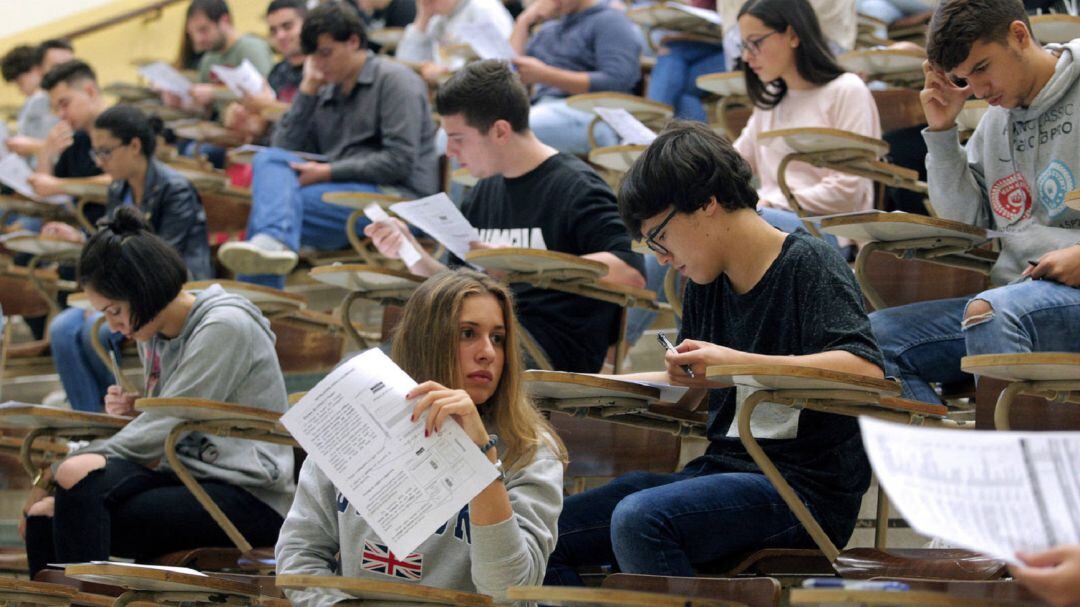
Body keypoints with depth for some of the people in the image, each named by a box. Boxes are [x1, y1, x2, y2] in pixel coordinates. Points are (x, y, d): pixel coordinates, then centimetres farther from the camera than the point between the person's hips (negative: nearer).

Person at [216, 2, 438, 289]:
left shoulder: (393, 80, 2)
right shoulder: (327, 92, 24)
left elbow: (400, 162, -10)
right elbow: (283, 150, 15)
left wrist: (327, 173, -13)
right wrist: (308, 89, 10)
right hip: (342, 193, 7)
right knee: (268, 160, -23)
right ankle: (272, 241, -48)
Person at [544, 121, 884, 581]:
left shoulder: (809, 265, -8)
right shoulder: (705, 283, 15)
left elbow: (865, 371, -25)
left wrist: (736, 363, -27)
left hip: (805, 491, -8)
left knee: (638, 519, -34)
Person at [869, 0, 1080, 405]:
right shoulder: (996, 119, 20)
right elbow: (964, 220, 18)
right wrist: (942, 132, 10)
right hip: (1015, 293, 8)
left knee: (988, 312, -38)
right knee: (877, 334, -9)